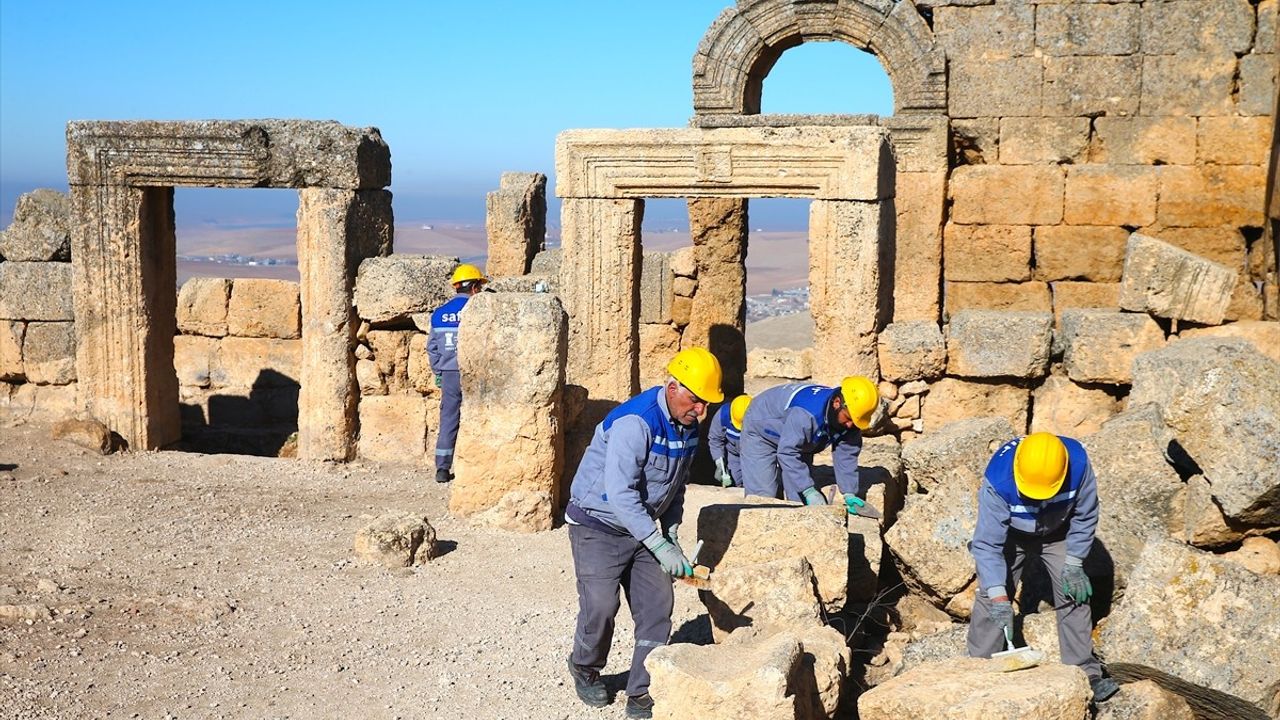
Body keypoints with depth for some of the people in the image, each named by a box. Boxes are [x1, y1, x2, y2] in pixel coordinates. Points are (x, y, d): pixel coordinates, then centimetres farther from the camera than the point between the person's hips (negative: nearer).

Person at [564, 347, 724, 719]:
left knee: (658, 606, 0)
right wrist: (659, 546, -33)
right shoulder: (635, 422, -28)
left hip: (644, 526, 8)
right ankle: (585, 670, 22)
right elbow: (619, 493, -33)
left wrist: (672, 536, 8)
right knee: (600, 605, -9)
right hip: (599, 525, -7)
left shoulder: (688, 426, -1)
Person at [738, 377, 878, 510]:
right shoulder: (806, 413, -45)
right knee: (762, 496, -16)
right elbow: (788, 452, -41)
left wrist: (849, 493, -19)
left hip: (798, 440, 7)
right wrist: (809, 491, -40)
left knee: (800, 494, 2)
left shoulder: (850, 420, -21)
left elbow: (846, 455, -12)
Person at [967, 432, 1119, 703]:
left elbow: (1085, 517, -16)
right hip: (1009, 535, -1)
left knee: (1075, 594, -4)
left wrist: (1074, 564, -14)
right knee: (989, 598, -7)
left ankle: (1086, 673, 7)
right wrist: (999, 596, -39)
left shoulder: (1078, 463, -35)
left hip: (1057, 534, 2)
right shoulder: (998, 480, -41)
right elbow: (987, 544, -34)